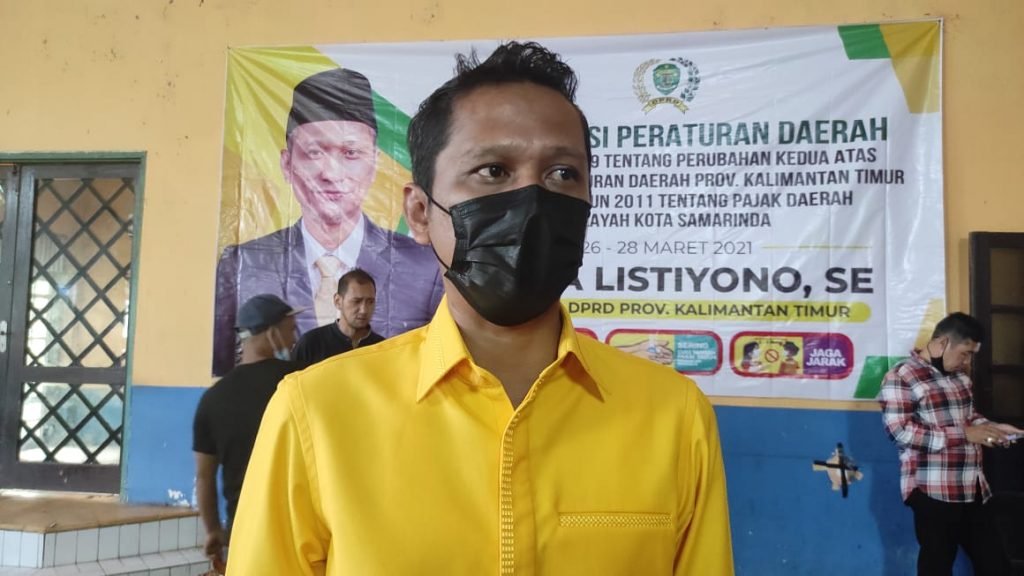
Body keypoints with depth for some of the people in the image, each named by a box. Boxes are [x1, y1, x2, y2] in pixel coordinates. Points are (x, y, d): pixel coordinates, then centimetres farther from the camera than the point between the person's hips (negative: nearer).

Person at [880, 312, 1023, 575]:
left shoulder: (959, 375, 14)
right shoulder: (901, 377, -11)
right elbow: (901, 432, -20)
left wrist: (991, 427, 6)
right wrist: (964, 435, -20)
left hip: (972, 489, 8)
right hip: (933, 492, -8)